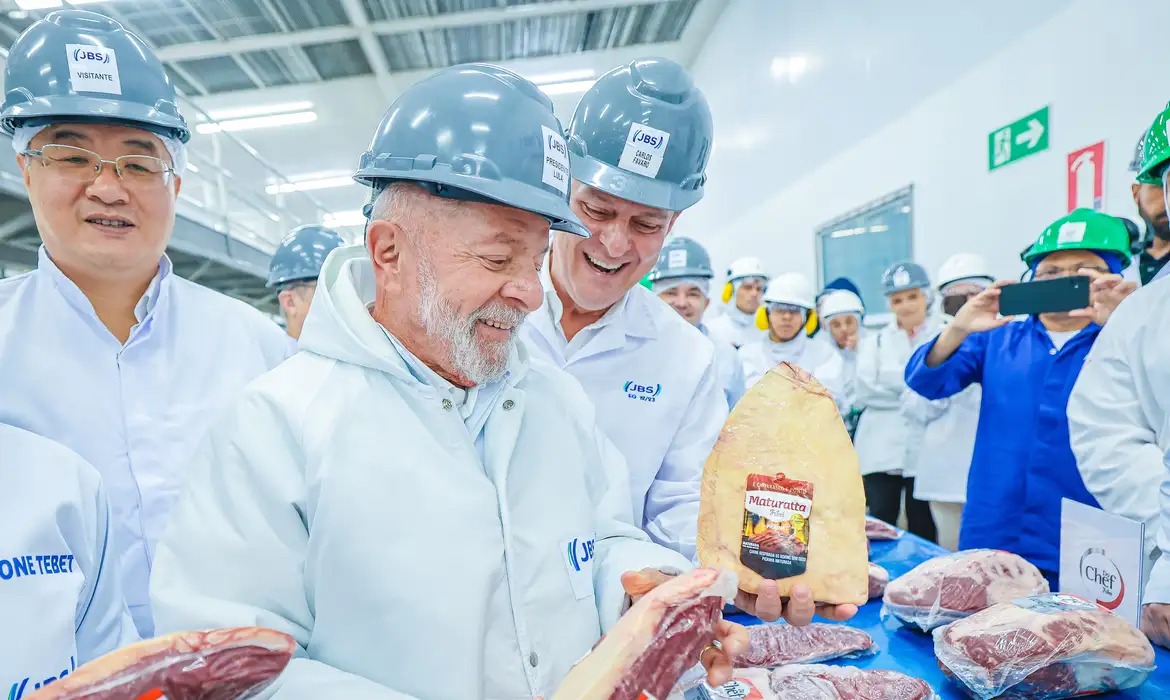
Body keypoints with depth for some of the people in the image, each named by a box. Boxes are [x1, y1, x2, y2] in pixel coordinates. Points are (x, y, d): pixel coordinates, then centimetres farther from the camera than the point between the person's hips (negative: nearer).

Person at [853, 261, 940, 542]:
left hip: (925, 453, -2)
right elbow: (865, 391, 0)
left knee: (923, 532, 6)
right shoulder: (875, 341, 15)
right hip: (881, 452, 2)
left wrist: (893, 386, -9)